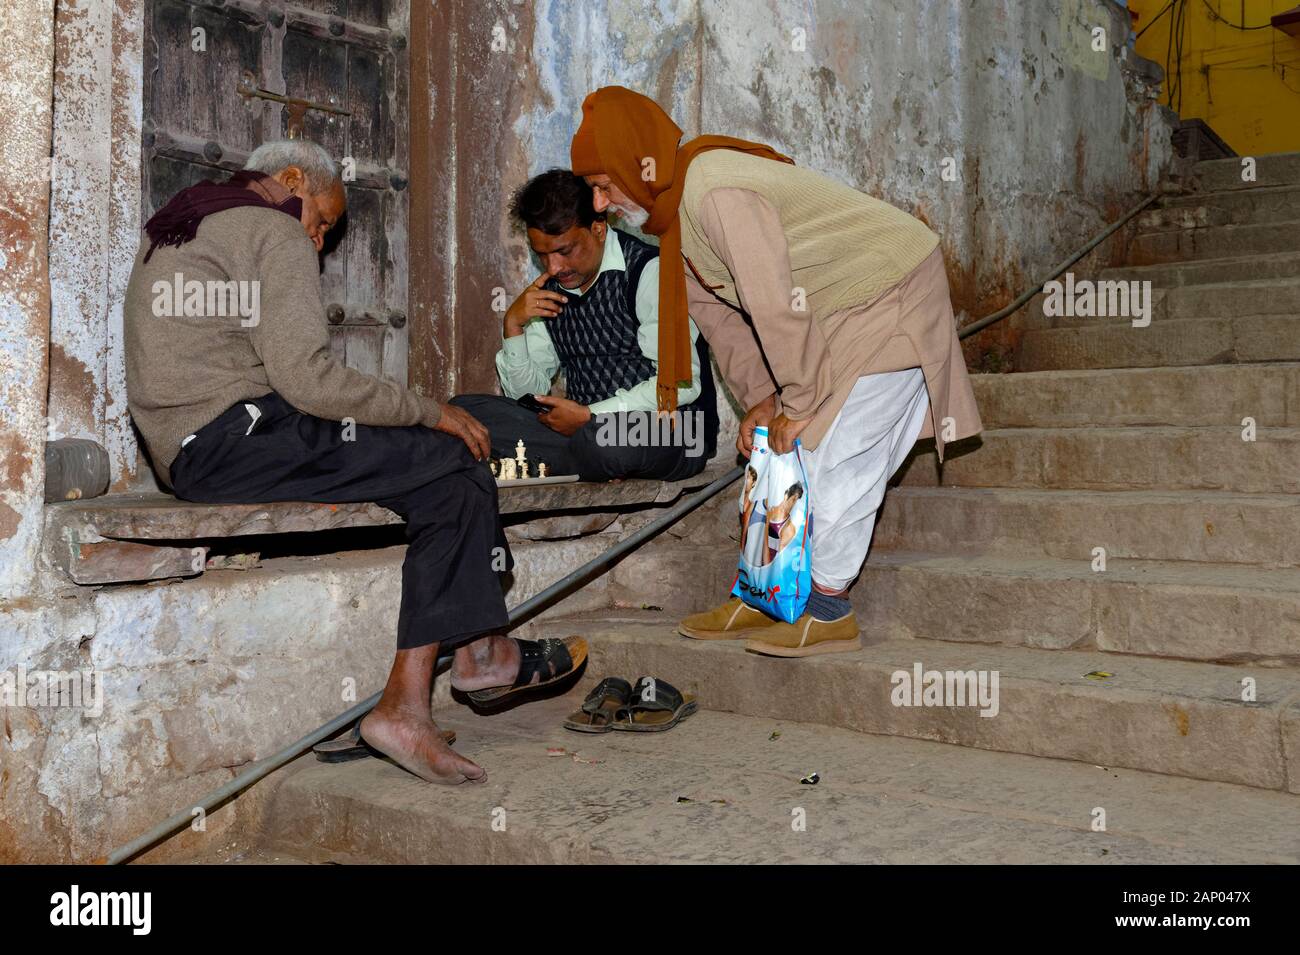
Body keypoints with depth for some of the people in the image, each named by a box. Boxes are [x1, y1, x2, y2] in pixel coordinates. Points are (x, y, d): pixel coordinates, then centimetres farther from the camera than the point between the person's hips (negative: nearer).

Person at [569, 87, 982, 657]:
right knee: (788, 453, 9)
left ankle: (829, 614, 1)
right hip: (841, 310, 10)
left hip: (888, 300, -10)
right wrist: (760, 398, 5)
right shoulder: (675, 209, 4)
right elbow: (718, 312, 10)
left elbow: (775, 302, -29)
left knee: (831, 452, -11)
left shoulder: (715, 192, -28)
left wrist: (799, 403, -20)